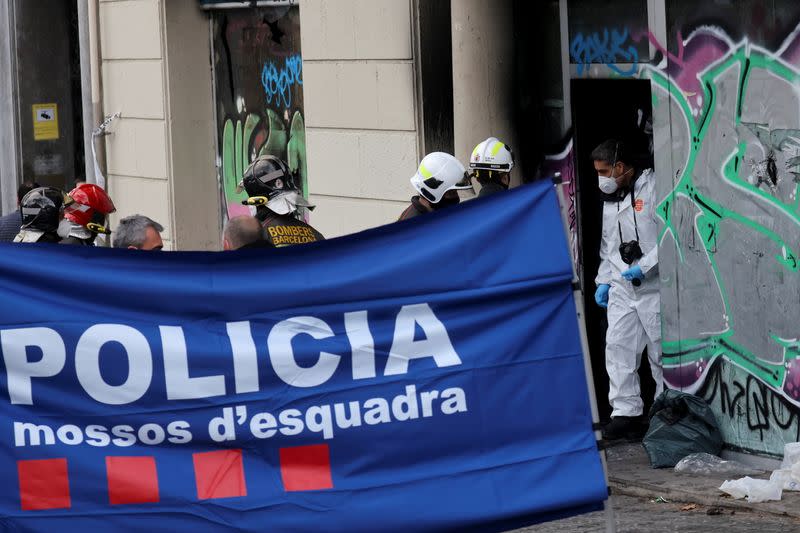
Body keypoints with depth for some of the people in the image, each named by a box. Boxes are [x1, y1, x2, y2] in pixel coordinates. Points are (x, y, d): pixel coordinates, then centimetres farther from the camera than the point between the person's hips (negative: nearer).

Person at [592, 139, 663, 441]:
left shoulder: (653, 188, -7)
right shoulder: (610, 199, 18)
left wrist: (643, 266, -17)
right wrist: (604, 280, 15)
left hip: (654, 286, -7)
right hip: (621, 288, 7)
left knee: (662, 352, -1)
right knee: (618, 348, -2)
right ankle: (625, 413, 1)